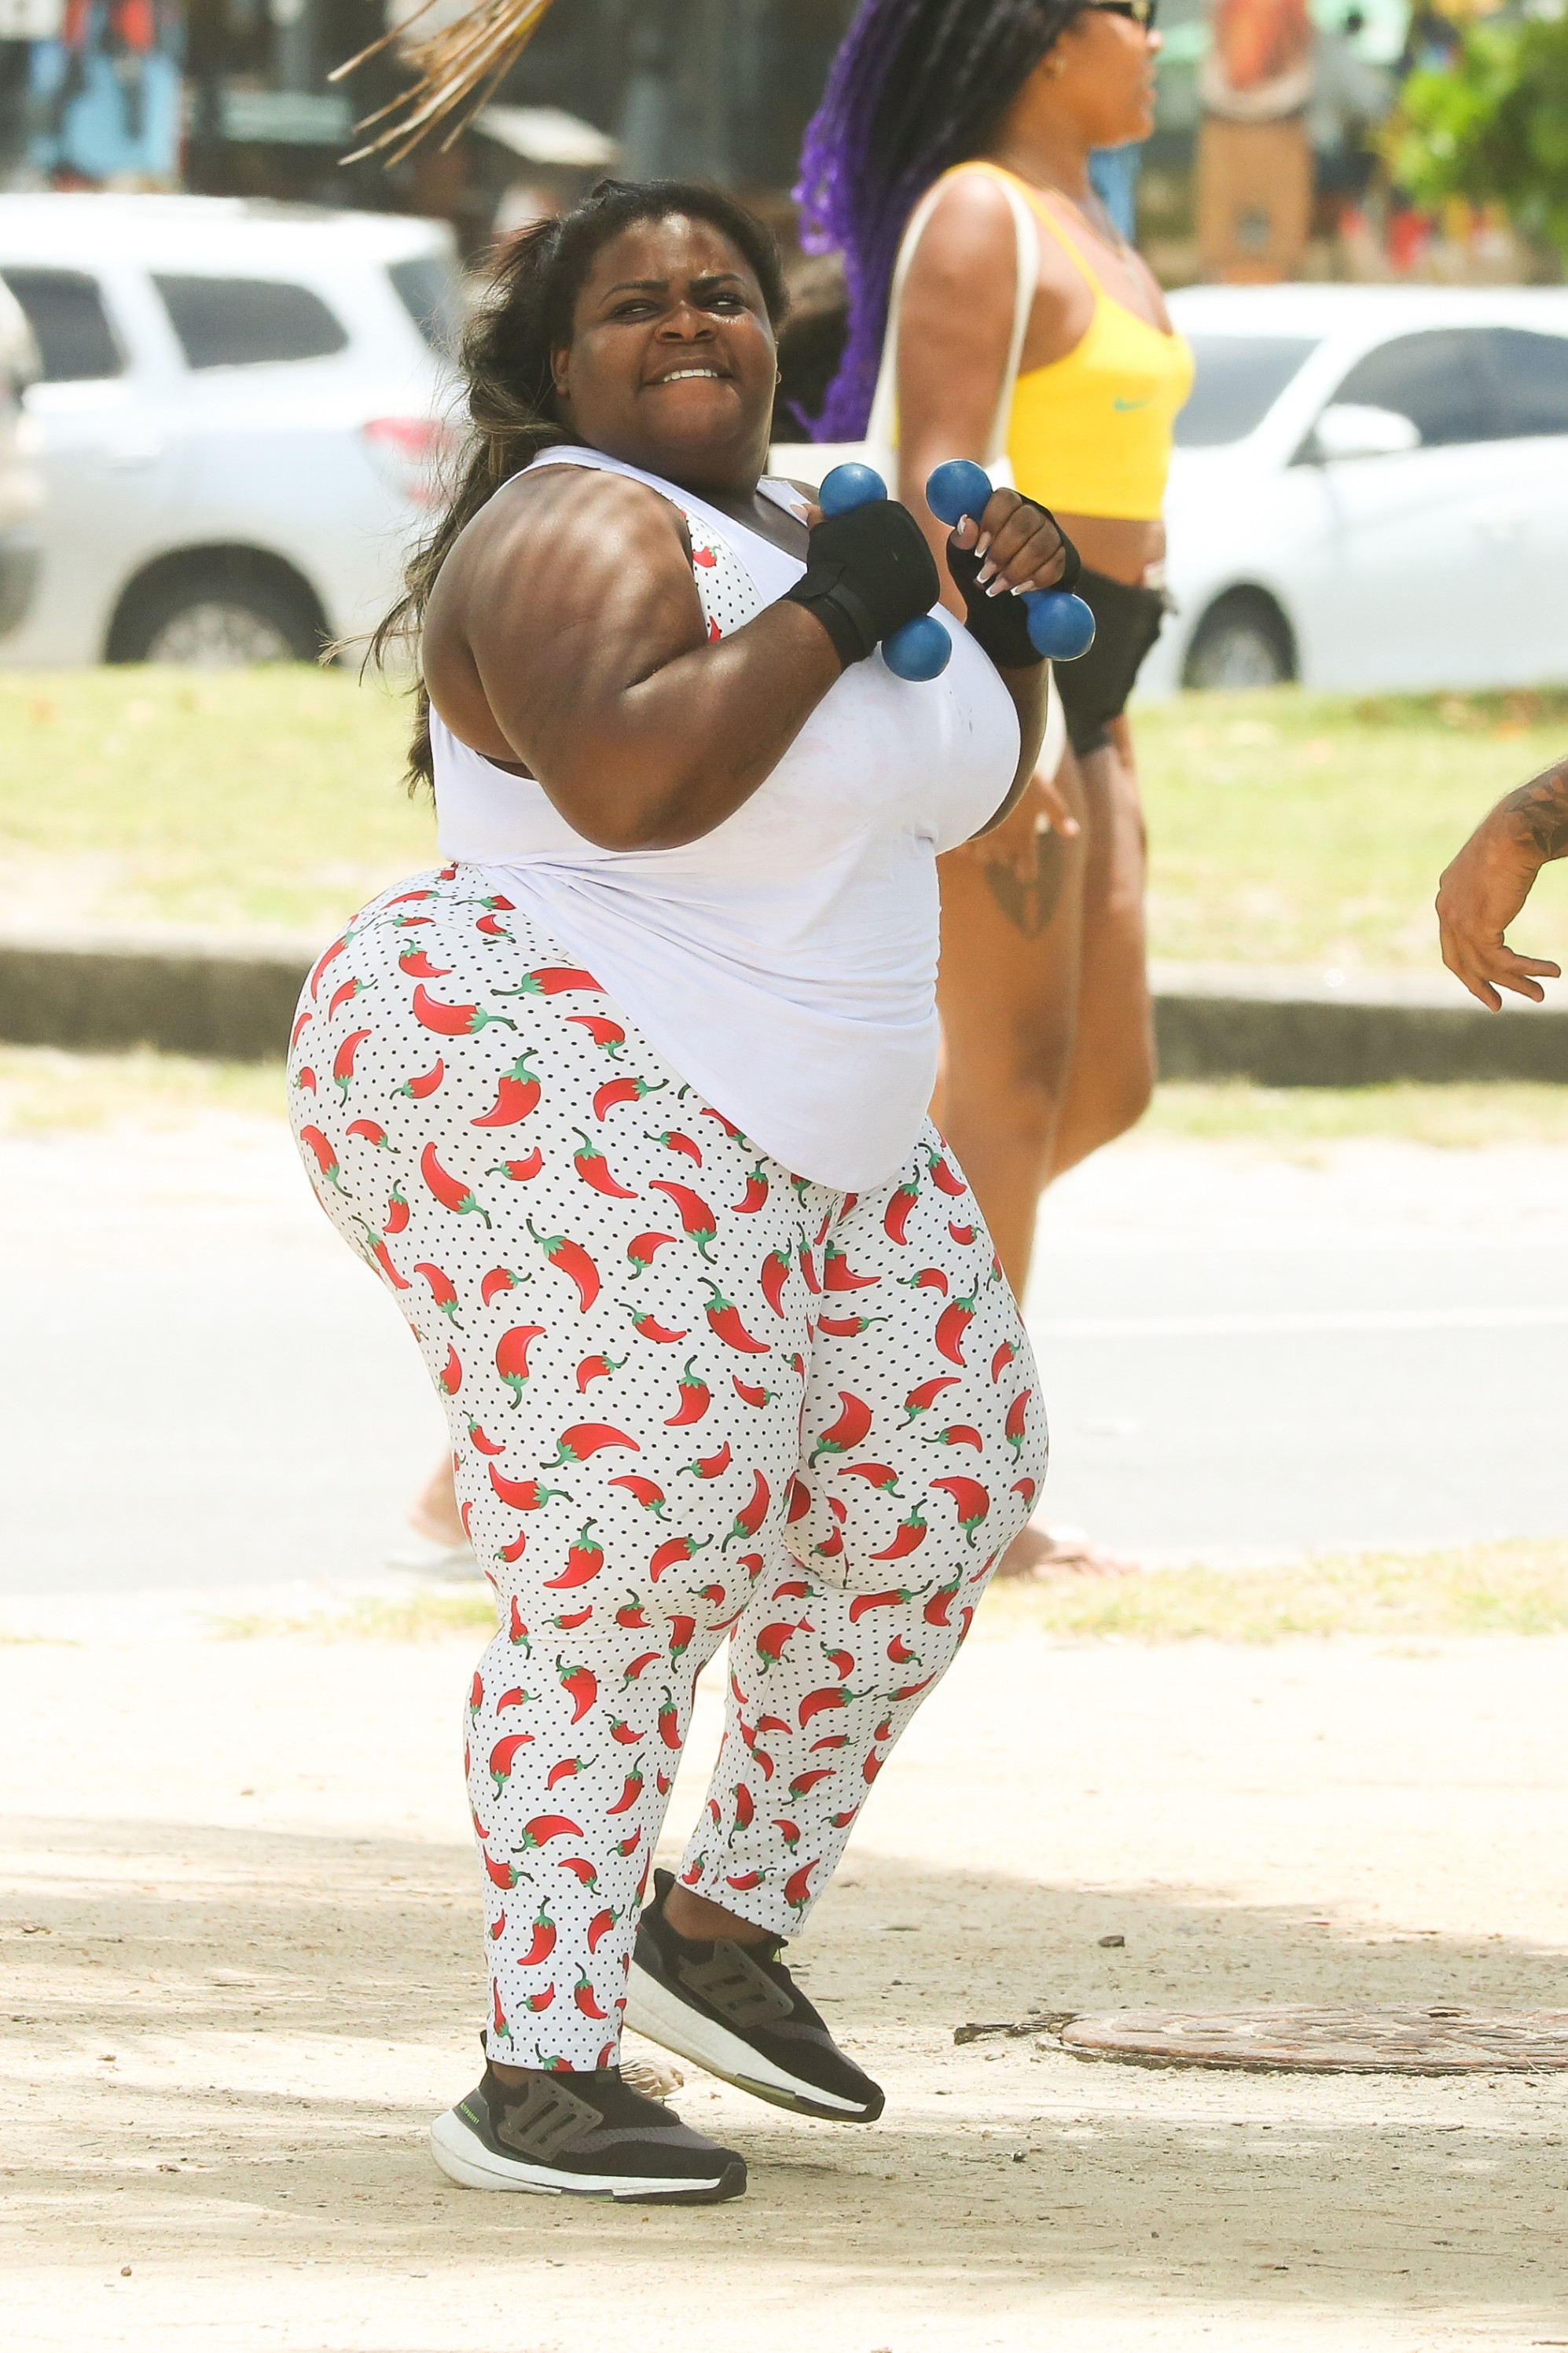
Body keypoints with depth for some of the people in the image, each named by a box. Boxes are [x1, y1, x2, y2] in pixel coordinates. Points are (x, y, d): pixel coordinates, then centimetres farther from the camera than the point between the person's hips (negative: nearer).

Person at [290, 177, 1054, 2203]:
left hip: (788, 1140, 10)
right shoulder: (579, 538, -14)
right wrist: (832, 611, -24)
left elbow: (953, 799, 22)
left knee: (941, 1483, 14)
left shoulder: (778, 535, 15)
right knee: (634, 1564, -16)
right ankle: (535, 2079, -14)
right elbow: (627, 779, -33)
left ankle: (728, 1922, 26)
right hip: (544, 1104, -10)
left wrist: (1006, 625, 6)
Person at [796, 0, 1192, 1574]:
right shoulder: (975, 221, -11)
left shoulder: (1085, 237, 19)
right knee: (1015, 1076, -7)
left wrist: (1110, 739, 23)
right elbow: (939, 480, -19)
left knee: (1105, 1087, 7)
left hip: (1068, 687, 10)